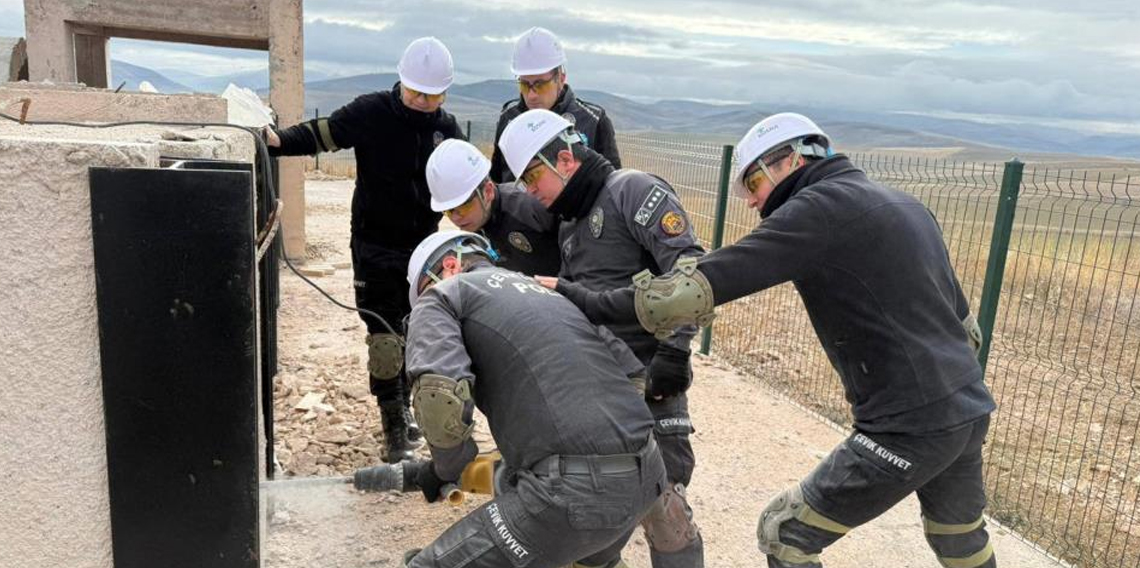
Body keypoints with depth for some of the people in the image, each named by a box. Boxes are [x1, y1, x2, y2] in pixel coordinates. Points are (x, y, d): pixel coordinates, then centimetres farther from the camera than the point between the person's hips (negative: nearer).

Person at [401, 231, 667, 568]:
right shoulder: (547, 291, 27)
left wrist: (446, 469, 7)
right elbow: (634, 375, 23)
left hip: (573, 488, -7)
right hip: (644, 477, 8)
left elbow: (440, 397, -13)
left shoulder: (441, 296, 8)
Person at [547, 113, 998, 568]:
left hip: (910, 426, -9)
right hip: (969, 409, 9)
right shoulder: (906, 205, 14)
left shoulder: (822, 206, -12)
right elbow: (965, 323, 18)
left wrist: (595, 304, -16)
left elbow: (702, 286, -21)